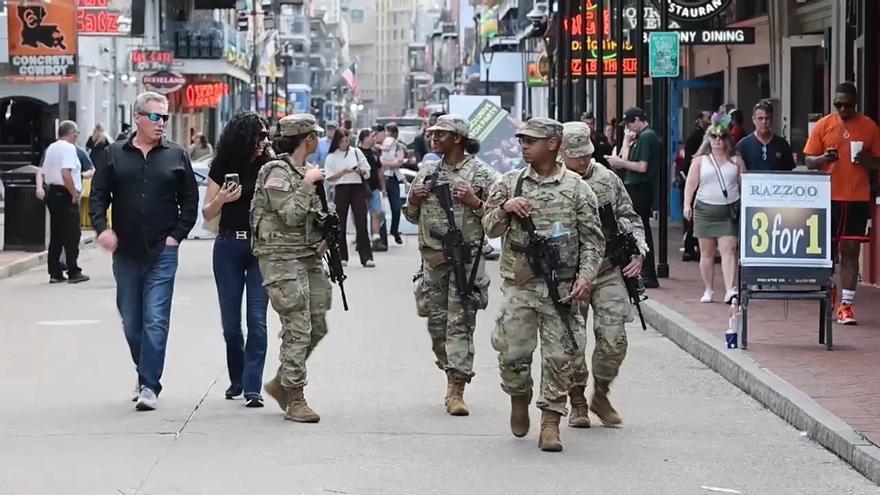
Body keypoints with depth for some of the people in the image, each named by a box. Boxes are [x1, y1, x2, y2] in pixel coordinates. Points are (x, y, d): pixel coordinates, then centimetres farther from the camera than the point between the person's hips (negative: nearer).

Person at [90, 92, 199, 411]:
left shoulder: (176, 155, 5)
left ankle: (149, 386, -9)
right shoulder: (115, 155, 6)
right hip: (125, 252, 2)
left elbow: (190, 199, 8)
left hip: (162, 252, -2)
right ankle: (147, 376, 28)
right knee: (131, 323, 10)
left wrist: (178, 234, -2)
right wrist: (102, 227, -11)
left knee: (156, 321, -10)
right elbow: (98, 195, 5)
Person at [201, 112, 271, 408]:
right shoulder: (223, 166, -1)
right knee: (230, 320, 8)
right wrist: (221, 199, -18)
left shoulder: (270, 165, -1)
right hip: (229, 247, 1)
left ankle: (252, 387, -6)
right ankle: (236, 379, 27)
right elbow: (207, 213, 3)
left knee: (257, 319, -7)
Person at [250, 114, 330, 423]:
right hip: (283, 258, -9)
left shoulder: (305, 171, 16)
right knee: (298, 330, -10)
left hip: (309, 256, 9)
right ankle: (295, 400, -4)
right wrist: (307, 185, -13)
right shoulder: (277, 172, -10)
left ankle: (281, 383, 25)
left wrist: (324, 238, 14)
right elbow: (290, 215, -19)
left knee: (317, 327, 10)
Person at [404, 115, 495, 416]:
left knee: (460, 324, -7)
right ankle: (452, 375, 24)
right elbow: (412, 216, 21)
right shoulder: (426, 172, 14)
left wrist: (474, 202, -17)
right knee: (436, 322, 9)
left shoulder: (479, 174, -1)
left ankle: (456, 391, -8)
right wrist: (414, 201, 0)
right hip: (432, 258, 5)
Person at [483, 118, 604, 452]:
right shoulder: (509, 183, 8)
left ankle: (550, 422, 6)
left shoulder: (576, 188, 3)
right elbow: (490, 229, 8)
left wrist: (585, 277, -9)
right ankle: (519, 398, 31)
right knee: (513, 353, 2)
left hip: (562, 286, -1)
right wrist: (504, 208, -12)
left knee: (559, 356, -3)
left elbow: (592, 239, 3)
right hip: (519, 284, 1)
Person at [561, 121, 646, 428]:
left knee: (614, 340, -4)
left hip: (608, 272, 2)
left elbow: (630, 218, 14)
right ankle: (577, 404, 18)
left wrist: (638, 252, 1)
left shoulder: (608, 180, 7)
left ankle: (600, 396, 18)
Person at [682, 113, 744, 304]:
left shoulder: (736, 161, 9)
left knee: (728, 249, -12)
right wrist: (687, 204, -8)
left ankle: (730, 290, -20)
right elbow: (691, 184, 4)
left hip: (729, 211, -1)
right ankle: (709, 290, 16)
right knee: (707, 252, 6)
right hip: (705, 209, 1)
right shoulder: (700, 160, 8)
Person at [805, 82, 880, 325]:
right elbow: (809, 161, 4)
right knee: (827, 248, 5)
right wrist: (824, 158, -17)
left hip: (858, 199, 0)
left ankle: (846, 304, 1)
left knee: (851, 250, -1)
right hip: (828, 198, 0)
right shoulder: (823, 125, 2)